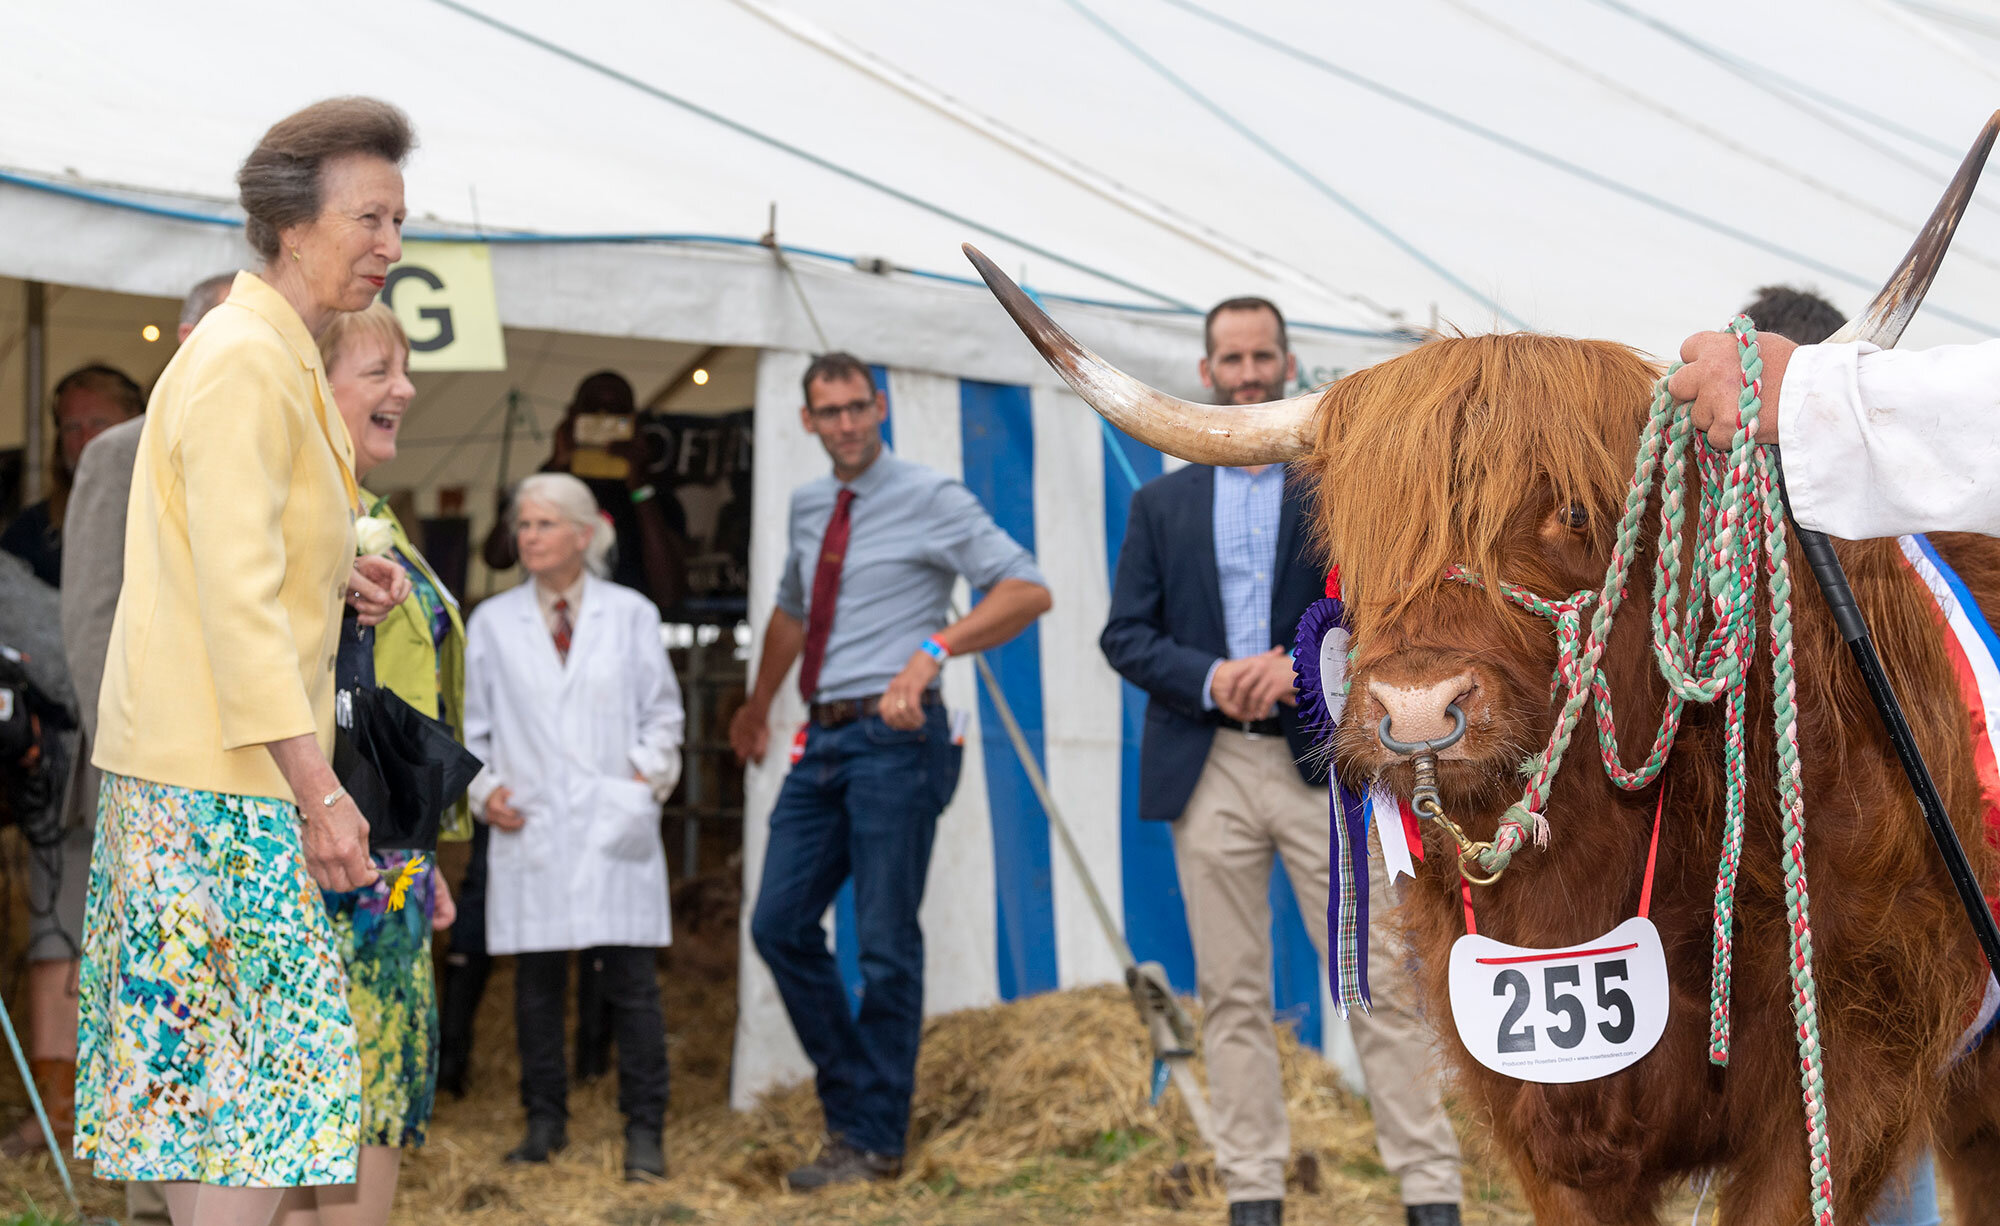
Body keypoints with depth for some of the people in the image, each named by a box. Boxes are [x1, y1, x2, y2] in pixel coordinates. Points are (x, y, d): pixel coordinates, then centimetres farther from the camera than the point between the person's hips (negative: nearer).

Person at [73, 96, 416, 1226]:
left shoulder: (282, 357, 17)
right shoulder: (245, 363, -15)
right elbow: (235, 596, -21)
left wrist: (338, 574, 8)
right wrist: (317, 788, -23)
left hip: (222, 763, 10)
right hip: (220, 776, -10)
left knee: (202, 1070, 13)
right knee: (265, 1061, -9)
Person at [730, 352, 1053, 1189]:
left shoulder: (930, 500, -6)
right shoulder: (808, 508, 14)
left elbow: (1027, 591, -15)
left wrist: (932, 648, -25)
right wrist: (757, 707, 41)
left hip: (895, 737, -7)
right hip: (825, 742, 7)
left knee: (886, 945, -3)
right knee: (781, 924, 5)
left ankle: (874, 1142, 5)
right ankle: (848, 1101, 18)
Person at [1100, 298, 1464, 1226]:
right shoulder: (1161, 504, 13)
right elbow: (1124, 635, 7)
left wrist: (1303, 664, -14)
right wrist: (1211, 680, -11)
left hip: (1324, 766, -2)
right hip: (1209, 773, 2)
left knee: (1380, 982, -5)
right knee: (1231, 994, 3)